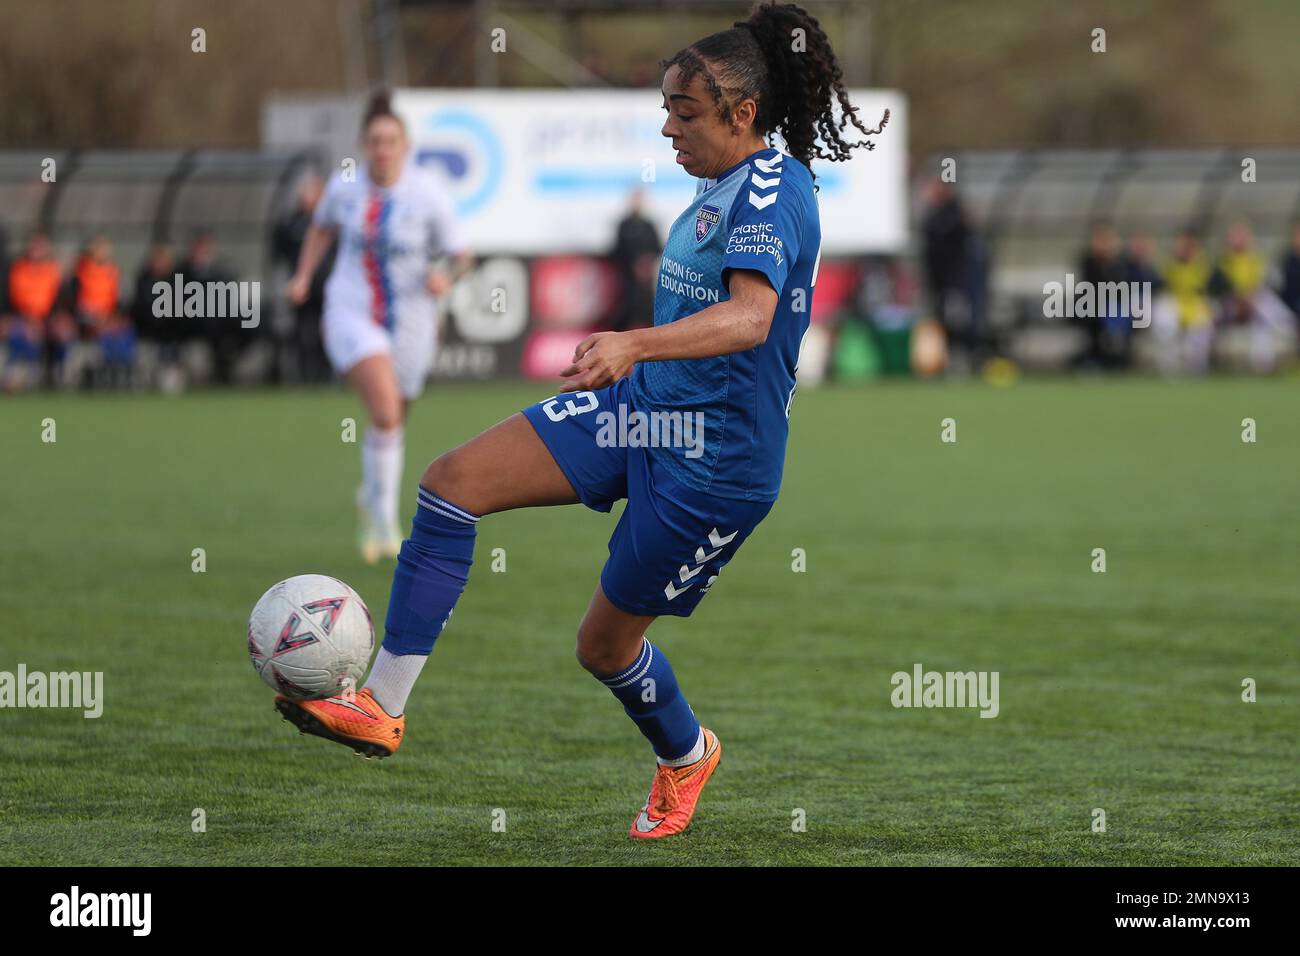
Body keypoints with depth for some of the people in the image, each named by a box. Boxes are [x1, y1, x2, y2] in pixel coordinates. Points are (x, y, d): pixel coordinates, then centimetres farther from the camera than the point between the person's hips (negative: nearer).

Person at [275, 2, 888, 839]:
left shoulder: (772, 188, -19)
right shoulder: (722, 184, 11)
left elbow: (750, 317, -37)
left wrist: (632, 345, -52)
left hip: (715, 462, -9)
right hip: (649, 408, 9)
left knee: (606, 643, 5)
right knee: (453, 480, -8)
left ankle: (686, 755, 39)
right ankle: (383, 707, -8)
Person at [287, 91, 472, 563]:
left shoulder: (427, 194, -10)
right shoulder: (344, 185, -3)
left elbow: (459, 256, -2)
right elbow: (322, 227, 20)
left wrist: (446, 275, -23)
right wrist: (303, 276, 9)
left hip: (409, 322, 1)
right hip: (352, 313, -1)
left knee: (392, 423, 16)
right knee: (385, 408, -25)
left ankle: (373, 499, 47)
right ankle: (384, 516, -13)